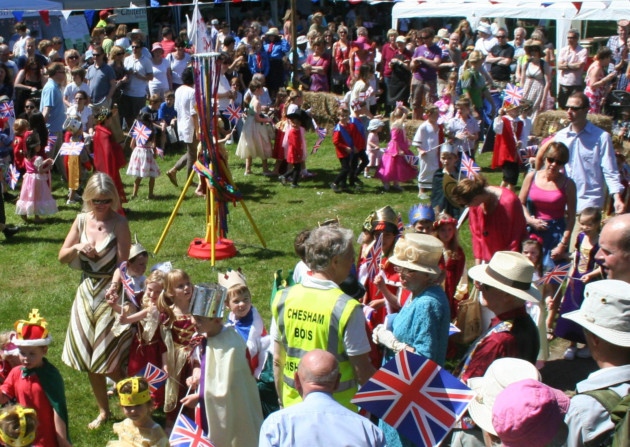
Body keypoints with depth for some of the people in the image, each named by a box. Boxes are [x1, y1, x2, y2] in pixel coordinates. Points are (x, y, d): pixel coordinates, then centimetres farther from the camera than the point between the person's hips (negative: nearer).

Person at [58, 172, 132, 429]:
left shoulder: (119, 224, -14)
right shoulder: (82, 220, 2)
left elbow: (122, 264, -16)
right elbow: (62, 257, 7)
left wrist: (114, 292, -30)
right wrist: (77, 247, -13)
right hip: (86, 293, 6)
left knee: (111, 362, -3)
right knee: (89, 359, 13)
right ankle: (103, 411, 30)